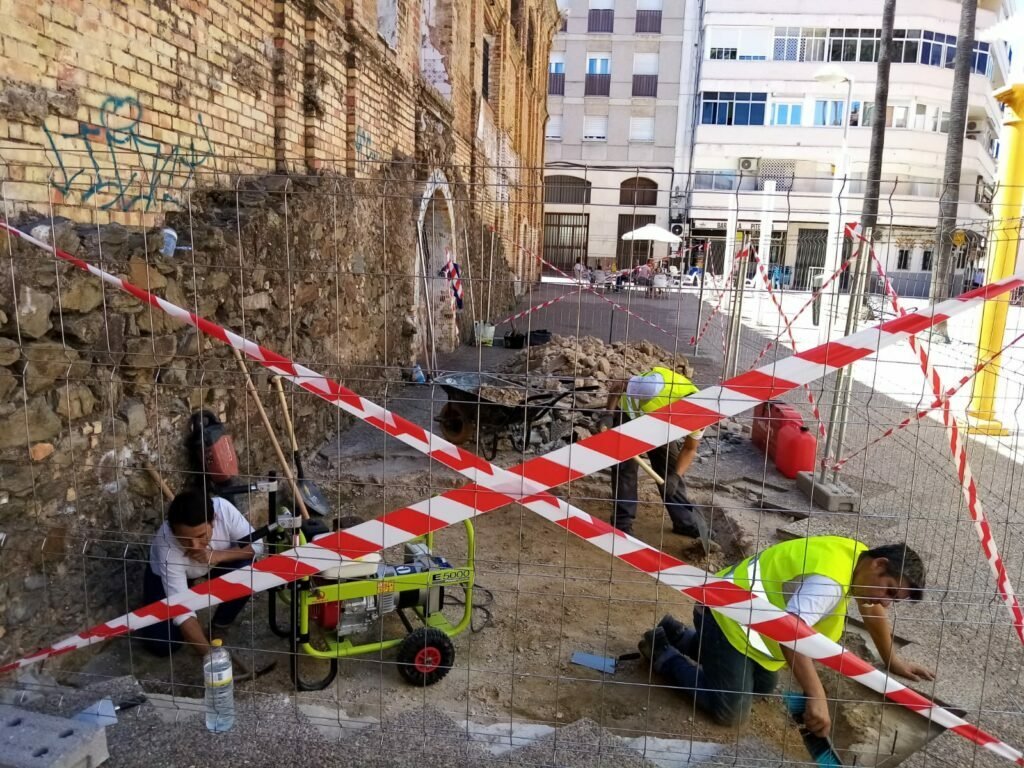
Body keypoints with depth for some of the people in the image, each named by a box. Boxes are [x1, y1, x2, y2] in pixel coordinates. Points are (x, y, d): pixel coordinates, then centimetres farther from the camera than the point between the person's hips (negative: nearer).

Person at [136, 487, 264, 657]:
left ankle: (219, 629, -3)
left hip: (213, 564, 2)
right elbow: (181, 611, -37)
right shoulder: (167, 548, -40)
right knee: (162, 645, -15)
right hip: (165, 575, -2)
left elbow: (256, 545, -24)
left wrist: (219, 556, -40)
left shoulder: (223, 509, -37)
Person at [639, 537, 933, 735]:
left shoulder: (860, 558, 3)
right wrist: (817, 698, -40)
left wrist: (893, 660, 28)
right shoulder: (830, 579, -30)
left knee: (763, 686, 19)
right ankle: (663, 654, 9)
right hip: (726, 613, -10)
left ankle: (681, 638, 28)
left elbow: (874, 612, 22)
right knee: (730, 712, -10)